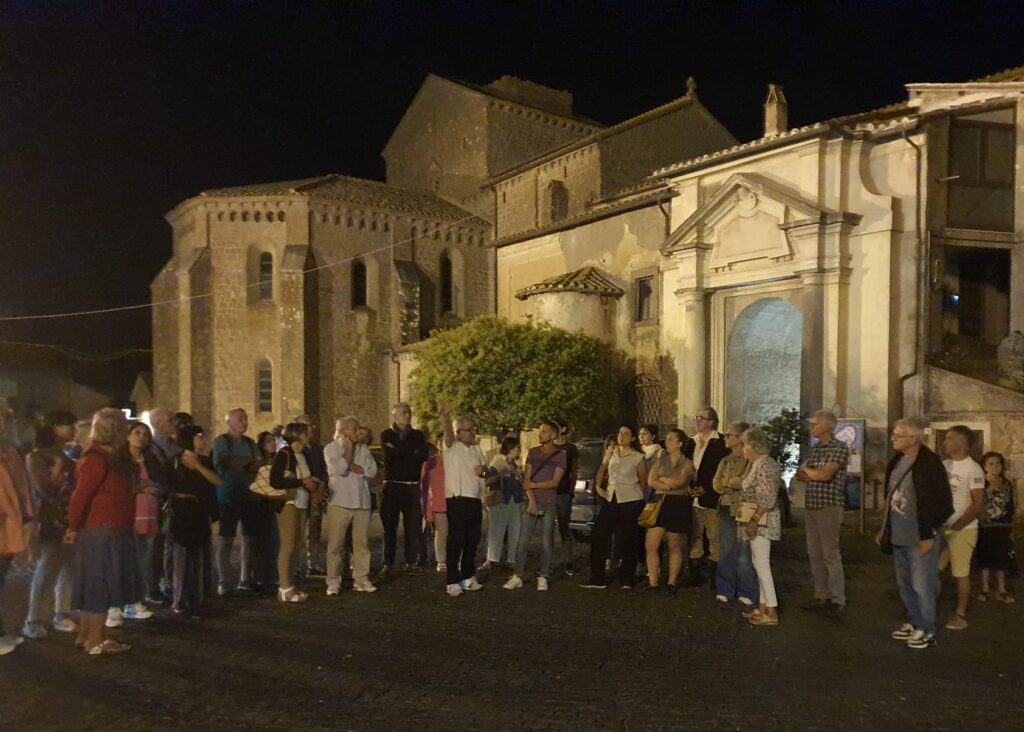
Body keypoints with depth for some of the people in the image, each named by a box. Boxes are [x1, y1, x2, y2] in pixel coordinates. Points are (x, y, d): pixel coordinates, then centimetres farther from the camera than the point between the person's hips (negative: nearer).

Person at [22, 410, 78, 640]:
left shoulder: (67, 458, 14)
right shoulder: (36, 457, -6)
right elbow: (45, 490, -16)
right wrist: (59, 466, -14)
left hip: (69, 522, 6)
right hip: (49, 524, -6)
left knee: (68, 571, 8)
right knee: (45, 573, -4)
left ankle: (62, 616, 17)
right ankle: (33, 621, 7)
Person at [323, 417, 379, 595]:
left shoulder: (363, 448, 11)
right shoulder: (331, 449, 1)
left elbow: (372, 470, -1)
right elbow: (340, 469, -15)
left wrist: (351, 466, -9)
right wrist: (348, 447, -6)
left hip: (362, 501, 4)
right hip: (340, 502, -4)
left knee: (362, 542, 6)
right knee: (336, 544, -1)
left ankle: (361, 579, 14)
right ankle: (333, 582, 7)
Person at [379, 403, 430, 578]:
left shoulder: (418, 435, 12)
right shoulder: (387, 435, 7)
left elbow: (423, 456, -4)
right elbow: (390, 454, -11)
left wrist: (400, 453, -6)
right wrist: (411, 453, -7)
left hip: (412, 485, 2)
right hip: (392, 485, -2)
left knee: (413, 525, 0)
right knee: (390, 525, -1)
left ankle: (411, 562, 7)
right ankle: (388, 563, 6)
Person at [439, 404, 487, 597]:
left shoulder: (476, 448, 14)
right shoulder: (452, 445, -6)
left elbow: (484, 468, 24)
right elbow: (448, 434, -28)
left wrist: (482, 470, -2)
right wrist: (445, 420, -51)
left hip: (475, 500, 7)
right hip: (457, 500, -6)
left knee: (472, 541, 13)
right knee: (456, 541, -5)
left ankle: (468, 576, 25)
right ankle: (452, 581, 3)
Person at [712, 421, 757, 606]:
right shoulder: (725, 461, 15)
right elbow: (717, 485, 8)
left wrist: (728, 482, -4)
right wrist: (736, 484, -8)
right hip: (726, 510, 6)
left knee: (745, 554, -2)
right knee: (725, 552, 10)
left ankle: (747, 593, 9)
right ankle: (725, 590, 19)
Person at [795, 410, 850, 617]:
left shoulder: (839, 447, -9)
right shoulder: (813, 448, 14)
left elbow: (825, 475, -20)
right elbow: (800, 476, 11)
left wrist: (806, 469, -2)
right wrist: (818, 474, -8)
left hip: (829, 506, -7)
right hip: (811, 506, 7)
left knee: (831, 554, -4)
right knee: (814, 553, 11)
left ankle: (837, 600, 5)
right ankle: (821, 596, 20)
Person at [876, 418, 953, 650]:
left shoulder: (930, 463, -15)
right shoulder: (896, 461, 8)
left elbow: (941, 502, -16)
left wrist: (929, 535, -16)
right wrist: (884, 529, 17)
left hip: (920, 537, -8)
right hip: (899, 535, 8)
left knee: (921, 585, 1)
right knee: (904, 584, 17)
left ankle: (926, 631, 16)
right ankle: (914, 622, 31)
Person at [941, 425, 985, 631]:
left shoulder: (973, 469, -12)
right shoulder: (944, 465, 7)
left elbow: (977, 505, -14)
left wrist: (956, 527, -14)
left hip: (963, 529, -6)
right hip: (941, 526, 6)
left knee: (961, 573, 4)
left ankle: (960, 614, 16)